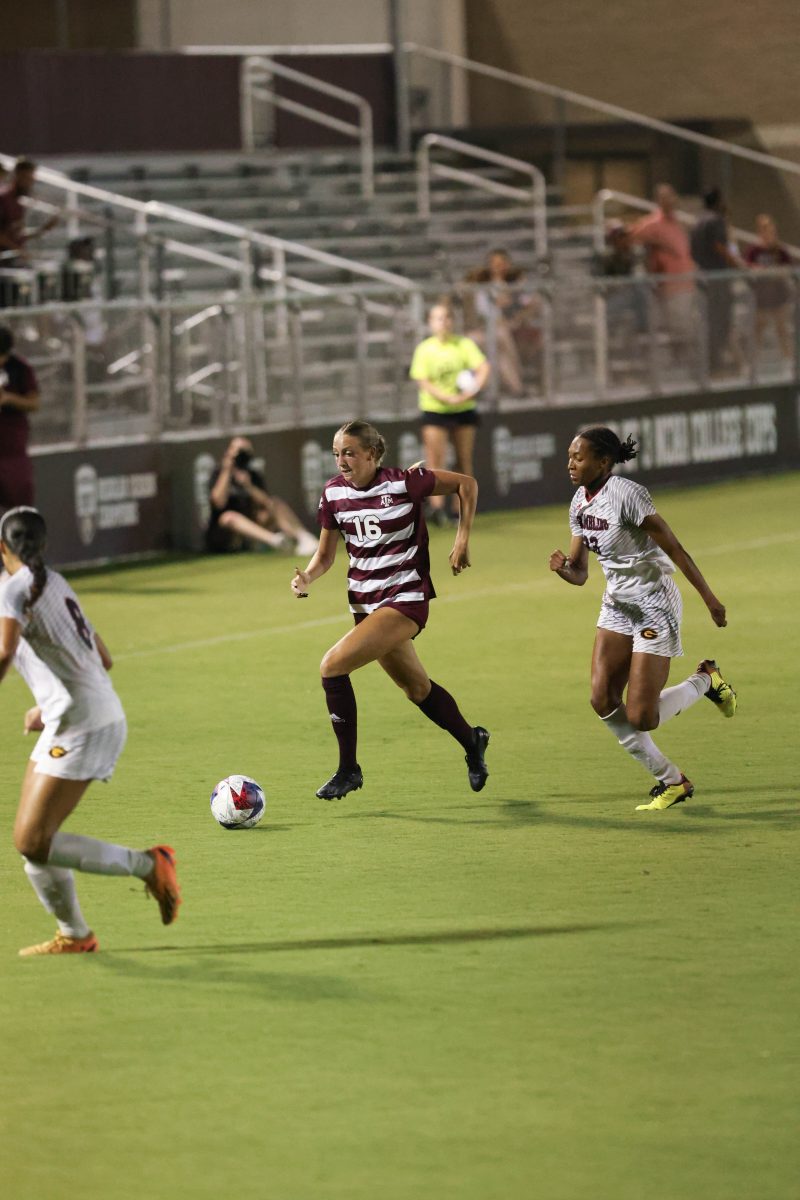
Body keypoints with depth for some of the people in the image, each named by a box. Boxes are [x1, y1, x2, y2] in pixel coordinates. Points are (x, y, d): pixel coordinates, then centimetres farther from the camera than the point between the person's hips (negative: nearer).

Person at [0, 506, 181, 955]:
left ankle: (147, 865, -10)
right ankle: (74, 934, 15)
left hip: (80, 726, -9)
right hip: (105, 717, 9)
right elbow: (103, 660, 25)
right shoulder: (56, 585, 18)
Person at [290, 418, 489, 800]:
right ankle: (472, 742, 45)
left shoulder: (404, 482, -15)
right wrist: (307, 576, -12)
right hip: (366, 603, 6)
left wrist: (462, 538, -7)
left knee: (333, 666, -21)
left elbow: (466, 483, -2)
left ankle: (348, 769, -10)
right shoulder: (334, 493, 0)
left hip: (406, 599, -6)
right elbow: (326, 555, 9)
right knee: (416, 688, 18)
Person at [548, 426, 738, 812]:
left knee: (640, 718, -10)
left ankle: (705, 680, 19)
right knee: (602, 699, -6)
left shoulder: (626, 495, -22)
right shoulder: (580, 502, 3)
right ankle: (672, 781, 9)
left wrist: (710, 599, -16)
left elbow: (675, 549, -19)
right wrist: (563, 567, -17)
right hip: (617, 606, 8)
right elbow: (579, 573, 7)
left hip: (654, 607, -8)